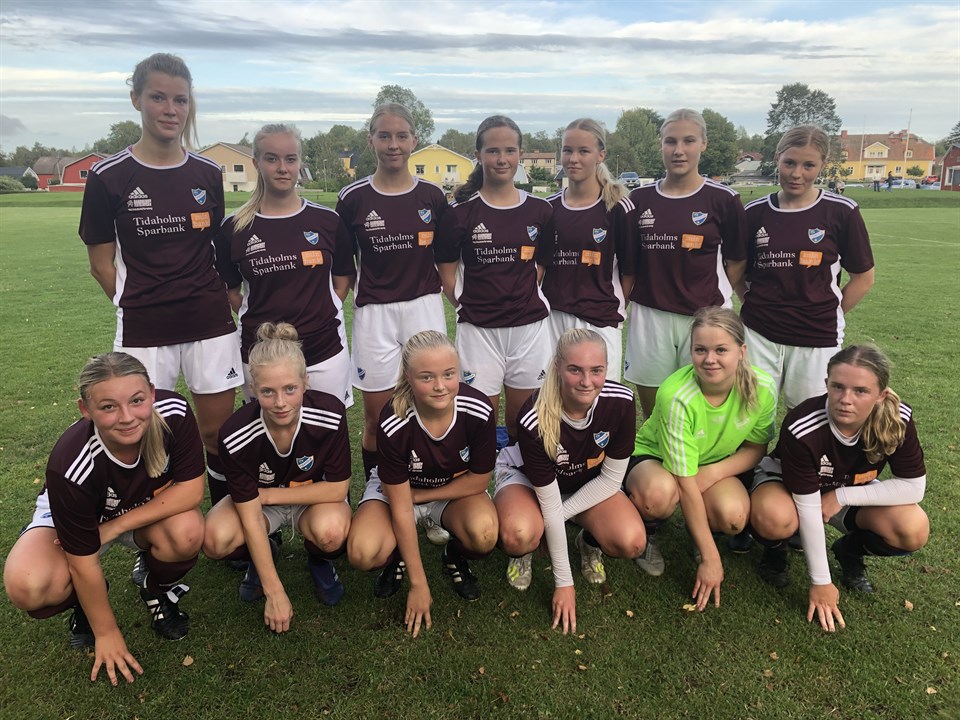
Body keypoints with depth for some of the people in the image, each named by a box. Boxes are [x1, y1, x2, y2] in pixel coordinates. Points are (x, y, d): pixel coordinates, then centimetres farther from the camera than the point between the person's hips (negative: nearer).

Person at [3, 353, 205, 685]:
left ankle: (157, 590, 4)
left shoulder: (174, 413, -32)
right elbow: (83, 562, -23)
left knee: (187, 532, -31)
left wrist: (115, 526, -28)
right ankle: (84, 603, 8)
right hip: (71, 519, -1)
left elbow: (191, 489, -23)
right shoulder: (71, 467, -35)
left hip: (149, 509, 2)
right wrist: (106, 633, -12)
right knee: (28, 587, -29)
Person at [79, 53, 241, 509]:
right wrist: (142, 307, 0)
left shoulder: (208, 174, 5)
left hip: (210, 326, 2)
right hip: (143, 332, -2)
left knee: (217, 434, 8)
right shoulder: (110, 176, -3)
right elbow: (101, 264, 2)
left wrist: (210, 302, 7)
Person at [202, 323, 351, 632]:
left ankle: (319, 561, 4)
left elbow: (337, 489, -19)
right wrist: (275, 593, -19)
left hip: (315, 498, -1)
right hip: (257, 500, 1)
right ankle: (260, 556, 8)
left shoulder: (330, 414, -30)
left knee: (331, 531, -34)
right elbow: (250, 518, -21)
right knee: (216, 540, -28)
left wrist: (268, 494, -19)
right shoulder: (235, 435, -28)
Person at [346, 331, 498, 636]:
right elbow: (401, 507, -23)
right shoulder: (393, 423, -31)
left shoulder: (479, 411, -28)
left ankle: (456, 557, 6)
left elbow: (478, 481, -12)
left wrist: (421, 495, -14)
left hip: (457, 488, 1)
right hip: (395, 488, -1)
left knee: (484, 534, -31)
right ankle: (397, 556, 9)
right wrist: (419, 584, -18)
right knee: (363, 553, -28)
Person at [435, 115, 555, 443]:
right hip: (478, 330, -2)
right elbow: (447, 274, 2)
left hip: (529, 327, 2)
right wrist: (470, 307, -5)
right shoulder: (462, 213, -2)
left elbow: (541, 267, 11)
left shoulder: (540, 211, 4)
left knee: (522, 423, 12)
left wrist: (521, 299, 1)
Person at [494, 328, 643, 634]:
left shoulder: (621, 401, -27)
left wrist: (560, 515, -19)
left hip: (591, 483, 3)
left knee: (632, 542, -24)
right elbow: (549, 502, -27)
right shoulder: (534, 420, -35)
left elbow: (611, 478, -14)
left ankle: (590, 541, 11)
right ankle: (522, 552, 2)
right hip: (526, 476, -2)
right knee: (519, 534, -35)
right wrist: (564, 583, -19)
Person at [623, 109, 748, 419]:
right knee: (652, 414, 11)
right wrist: (630, 299, 4)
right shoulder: (640, 199, 5)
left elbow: (738, 261, 4)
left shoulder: (723, 199, -2)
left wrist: (713, 297, -4)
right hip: (649, 317, 3)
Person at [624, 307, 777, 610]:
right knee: (660, 493, -39)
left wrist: (713, 472, -24)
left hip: (716, 463, 4)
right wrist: (710, 558, -26)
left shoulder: (762, 388, -21)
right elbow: (685, 483, -30)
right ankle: (646, 532, -2)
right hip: (653, 457, -3)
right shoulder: (677, 397, -34)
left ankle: (698, 531, 9)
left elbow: (756, 447, -4)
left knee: (734, 516, -29)